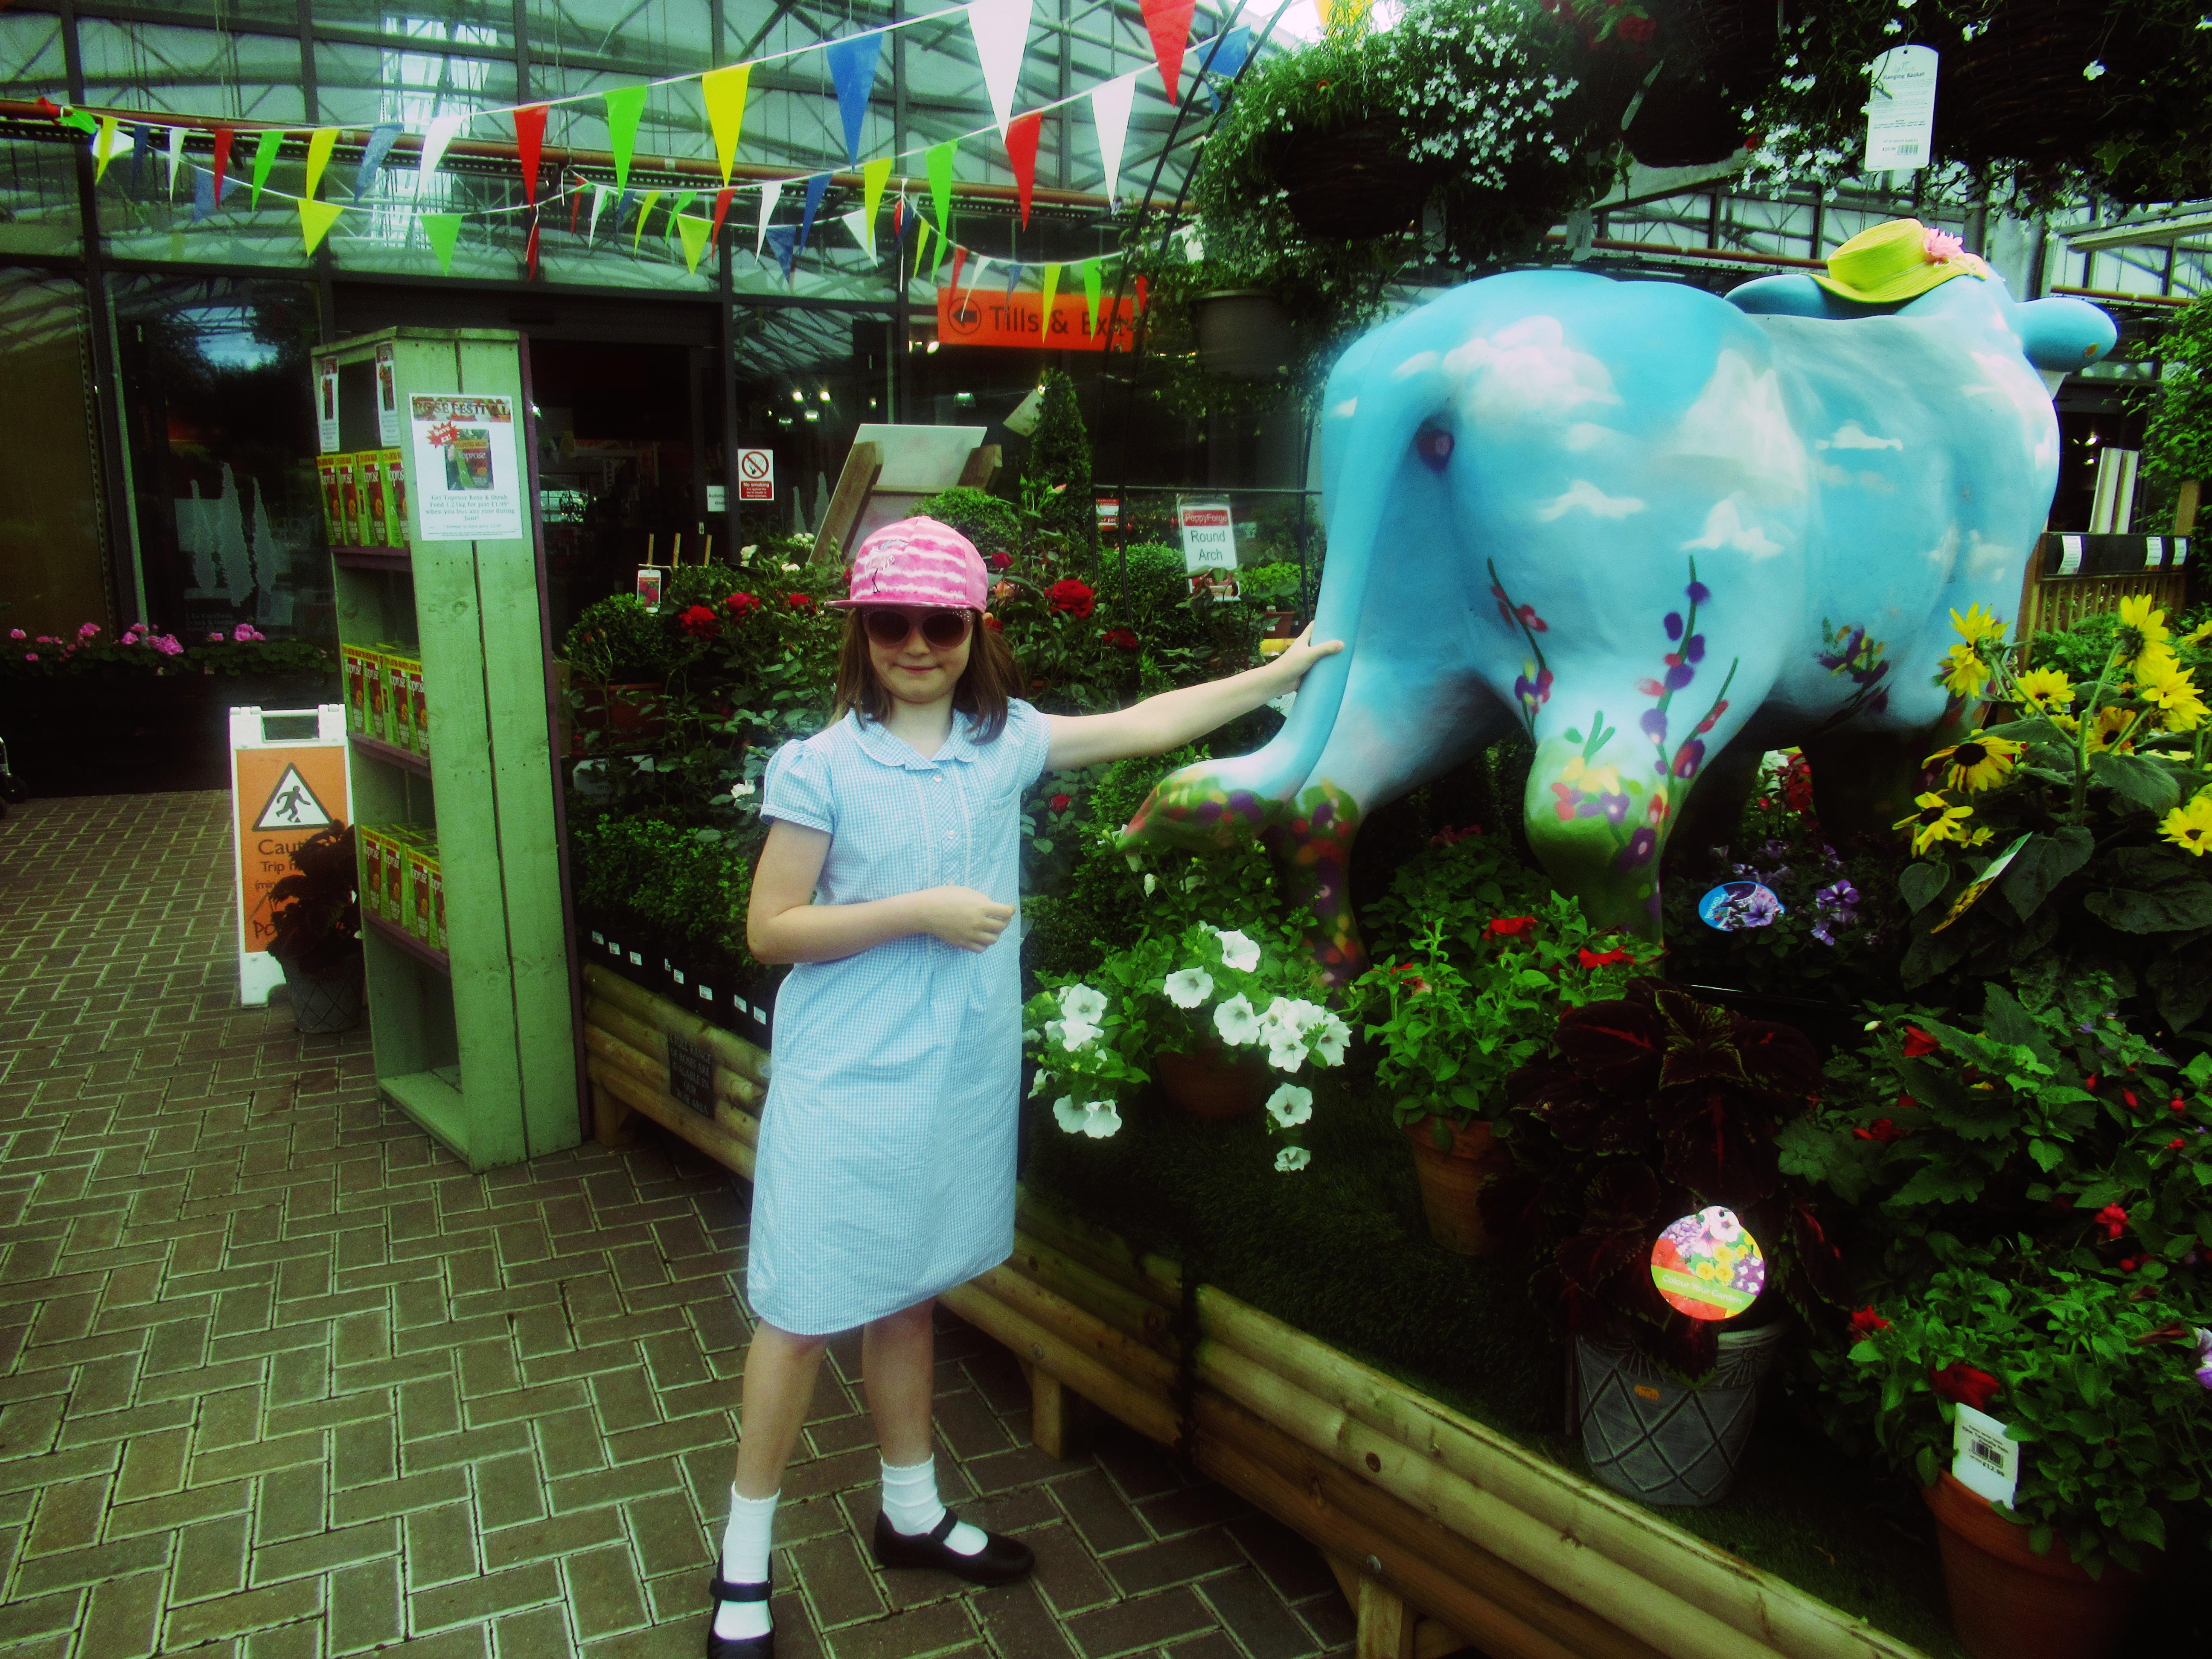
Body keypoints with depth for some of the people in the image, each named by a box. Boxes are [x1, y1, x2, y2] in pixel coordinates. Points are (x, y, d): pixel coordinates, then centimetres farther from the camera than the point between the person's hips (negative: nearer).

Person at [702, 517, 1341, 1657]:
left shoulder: (1002, 740, 1)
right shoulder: (824, 764, -12)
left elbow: (1141, 725, 8)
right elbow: (769, 930, -10)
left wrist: (1285, 670, 11)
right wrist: (921, 912, -18)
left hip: (959, 1076, 5)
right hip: (847, 1085, -4)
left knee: (907, 1292, 20)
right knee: (804, 1314, 6)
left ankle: (911, 1511, 39)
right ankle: (744, 1558, 26)